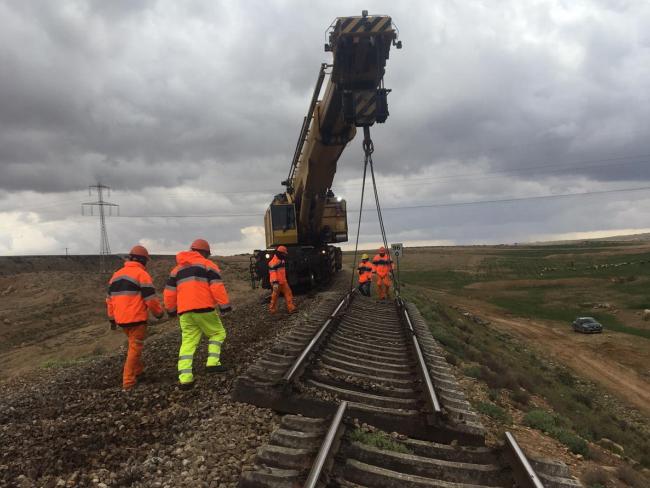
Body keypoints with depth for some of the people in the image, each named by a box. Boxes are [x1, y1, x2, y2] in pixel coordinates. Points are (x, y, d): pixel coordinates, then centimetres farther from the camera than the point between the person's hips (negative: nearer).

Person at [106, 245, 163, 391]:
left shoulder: (116, 274, 14)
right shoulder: (142, 274, -10)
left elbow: (110, 299, 17)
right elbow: (150, 298, -13)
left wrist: (112, 318, 23)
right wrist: (158, 312, 3)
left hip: (120, 319, 7)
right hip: (136, 319, -7)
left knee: (134, 344, 25)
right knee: (135, 348, 0)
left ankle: (138, 370, 34)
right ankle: (128, 381, -1)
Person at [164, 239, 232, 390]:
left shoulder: (177, 269, 21)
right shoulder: (207, 265, 4)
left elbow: (169, 292, 20)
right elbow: (217, 287, -8)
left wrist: (171, 309, 32)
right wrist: (225, 305, -5)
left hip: (184, 311, 5)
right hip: (204, 308, -5)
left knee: (188, 342, 6)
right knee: (217, 333, 14)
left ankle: (185, 378, -3)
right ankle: (213, 362, 0)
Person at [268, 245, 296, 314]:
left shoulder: (282, 260, 15)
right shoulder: (273, 262, -17)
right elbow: (272, 272, -23)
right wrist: (275, 282, -29)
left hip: (283, 281, 9)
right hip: (277, 282, -9)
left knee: (288, 294, 3)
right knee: (275, 296, 4)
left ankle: (291, 308, 4)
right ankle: (272, 309, 16)